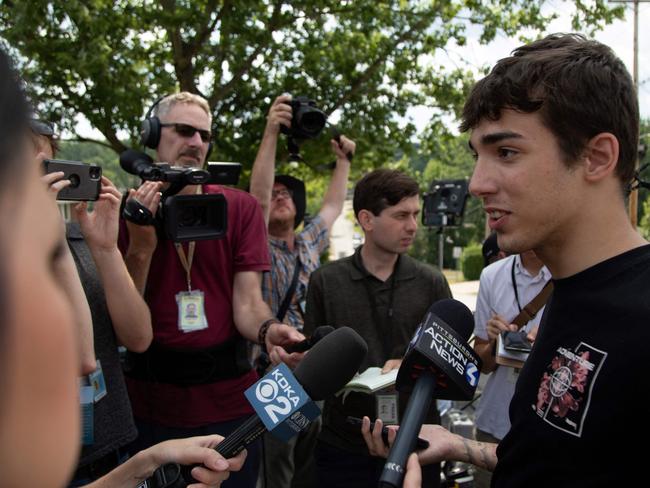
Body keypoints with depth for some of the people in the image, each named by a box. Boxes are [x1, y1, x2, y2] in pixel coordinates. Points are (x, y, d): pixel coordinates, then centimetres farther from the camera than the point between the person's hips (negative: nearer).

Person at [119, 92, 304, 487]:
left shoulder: (240, 208, 0)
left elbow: (247, 302, -7)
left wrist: (269, 331, -29)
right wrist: (140, 245, -18)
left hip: (229, 398, 0)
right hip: (150, 400, 0)